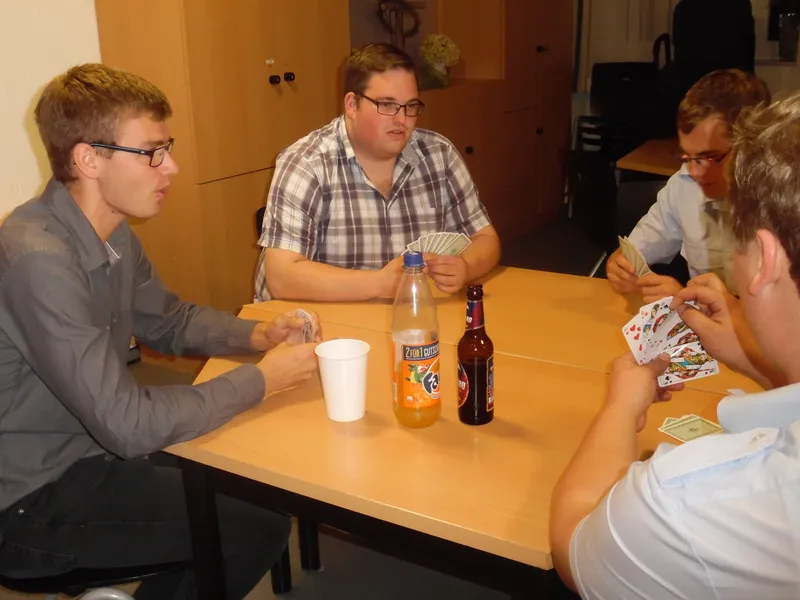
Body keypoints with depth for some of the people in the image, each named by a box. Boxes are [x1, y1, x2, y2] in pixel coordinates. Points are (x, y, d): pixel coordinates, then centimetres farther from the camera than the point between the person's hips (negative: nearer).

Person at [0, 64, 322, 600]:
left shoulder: (113, 233, 0)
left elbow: (171, 320, 16)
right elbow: (128, 426, -29)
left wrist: (256, 334, -3)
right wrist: (261, 380, -20)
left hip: (91, 447, 9)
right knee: (259, 525, -12)